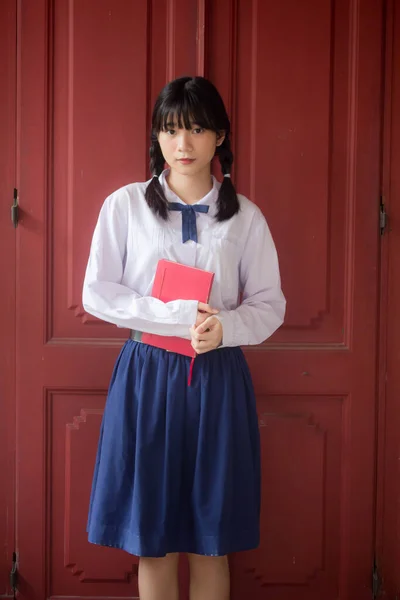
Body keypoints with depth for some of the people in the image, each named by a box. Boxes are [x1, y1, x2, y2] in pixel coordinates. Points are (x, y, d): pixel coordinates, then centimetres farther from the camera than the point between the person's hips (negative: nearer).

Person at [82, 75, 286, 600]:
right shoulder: (126, 204, 0)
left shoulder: (245, 217, 3)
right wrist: (178, 317, -15)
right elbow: (97, 294, -4)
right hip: (146, 376, -1)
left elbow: (270, 304, 4)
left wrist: (224, 327, -17)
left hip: (219, 379, 1)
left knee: (211, 542, 7)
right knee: (153, 541, 6)